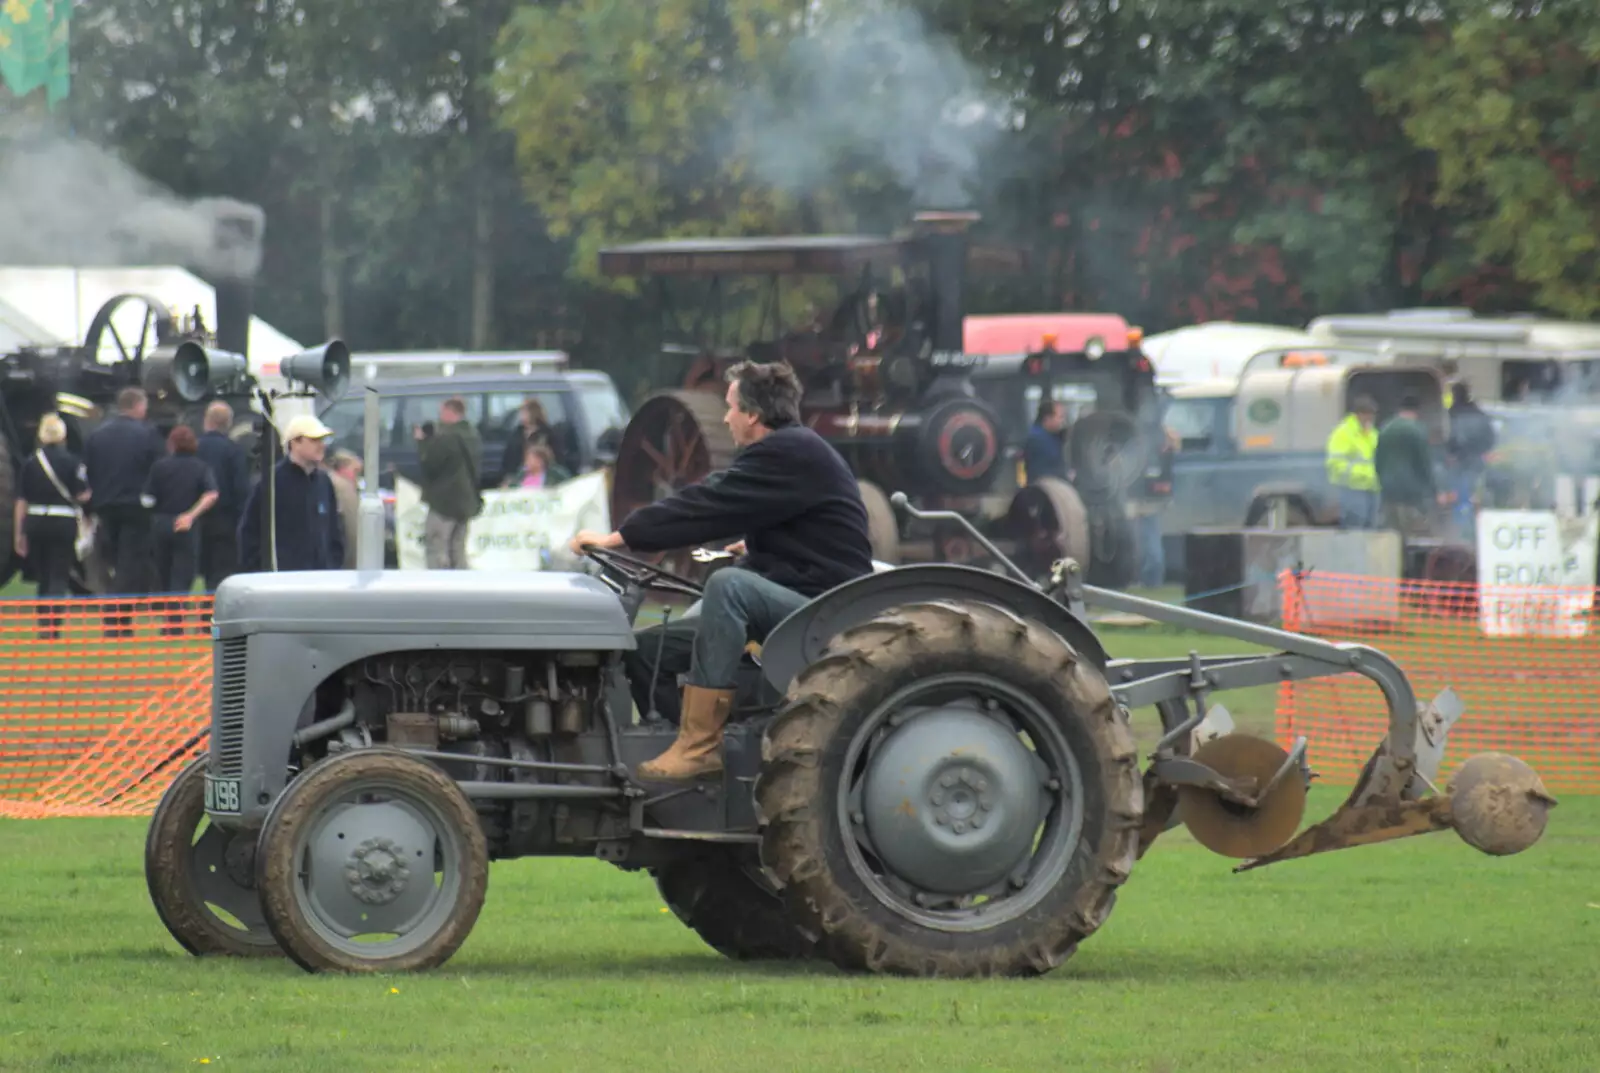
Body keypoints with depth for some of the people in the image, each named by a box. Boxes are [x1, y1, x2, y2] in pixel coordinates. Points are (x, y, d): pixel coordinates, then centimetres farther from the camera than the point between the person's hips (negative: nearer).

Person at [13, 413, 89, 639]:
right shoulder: (70, 461, -5)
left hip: (35, 522, 3)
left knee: (43, 577, 16)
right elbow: (82, 495, -9)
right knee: (59, 577, 0)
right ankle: (52, 624, -15)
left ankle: (43, 625, 19)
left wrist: (18, 534, 8)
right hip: (63, 523, -3)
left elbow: (21, 501, 3)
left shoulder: (30, 463, 2)